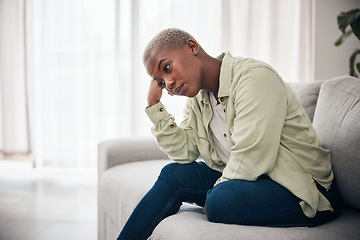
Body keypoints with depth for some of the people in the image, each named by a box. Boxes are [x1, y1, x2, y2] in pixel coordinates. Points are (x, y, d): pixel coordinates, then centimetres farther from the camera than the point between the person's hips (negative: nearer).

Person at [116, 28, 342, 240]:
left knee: (221, 199, -33)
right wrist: (154, 104, -1)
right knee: (174, 175, 0)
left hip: (305, 192, -8)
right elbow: (184, 153, 3)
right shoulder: (197, 97, 6)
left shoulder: (255, 77, -21)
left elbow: (250, 162, -27)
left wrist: (213, 198, -13)